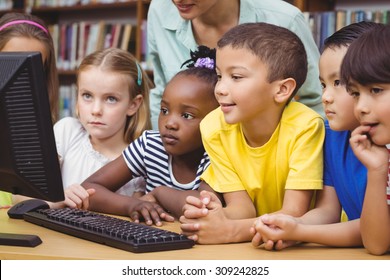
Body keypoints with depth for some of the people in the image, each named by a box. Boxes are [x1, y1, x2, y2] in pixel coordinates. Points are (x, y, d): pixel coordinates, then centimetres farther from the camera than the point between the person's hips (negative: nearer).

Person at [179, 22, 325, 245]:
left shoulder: (305, 126, -22)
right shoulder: (215, 126, -11)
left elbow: (294, 214, -22)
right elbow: (241, 206, -10)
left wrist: (230, 230, -36)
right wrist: (215, 216, -31)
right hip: (246, 251, 3)